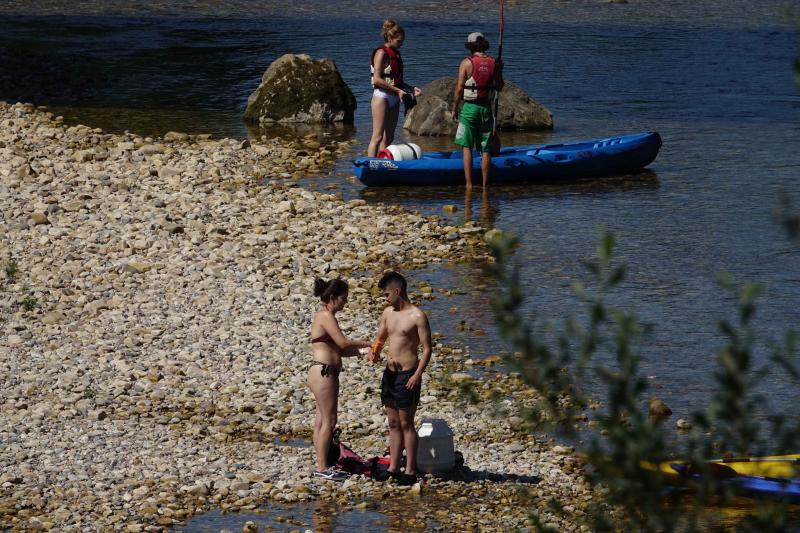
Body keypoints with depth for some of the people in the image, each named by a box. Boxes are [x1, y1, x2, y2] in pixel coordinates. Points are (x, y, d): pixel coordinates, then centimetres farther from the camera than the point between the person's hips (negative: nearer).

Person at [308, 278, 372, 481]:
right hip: (322, 372, -10)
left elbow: (337, 349, 18)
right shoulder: (326, 316, -13)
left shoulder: (325, 315, 18)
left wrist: (359, 350, 5)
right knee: (328, 420, -7)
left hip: (326, 374, 10)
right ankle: (322, 467, -5)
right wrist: (366, 344, -10)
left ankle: (323, 466, 15)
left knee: (322, 420, 11)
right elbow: (343, 343, -21)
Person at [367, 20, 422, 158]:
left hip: (394, 99, 9)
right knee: (377, 136, -11)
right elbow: (377, 79, -19)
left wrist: (411, 89, 8)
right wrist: (398, 90, -20)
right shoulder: (381, 53, -11)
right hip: (381, 96, -9)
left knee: (388, 137, 8)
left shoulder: (395, 54, 15)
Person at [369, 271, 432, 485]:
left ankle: (410, 471, 1)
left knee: (406, 423, -4)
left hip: (407, 375, -7)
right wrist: (375, 353, 1)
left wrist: (417, 375, -21)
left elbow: (427, 348, -12)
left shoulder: (417, 316, -11)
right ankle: (393, 468, 16)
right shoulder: (388, 313, 11)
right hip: (390, 373, 7)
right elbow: (380, 338, 23)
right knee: (393, 423, 11)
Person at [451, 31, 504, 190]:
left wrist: (455, 108, 3)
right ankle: (485, 184, 8)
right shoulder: (494, 63, 1)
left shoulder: (466, 63, -7)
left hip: (469, 107, -3)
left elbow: (459, 88, -7)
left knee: (467, 147, 4)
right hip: (486, 108, 3)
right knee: (486, 150, 8)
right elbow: (499, 87, 8)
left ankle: (469, 183, -3)